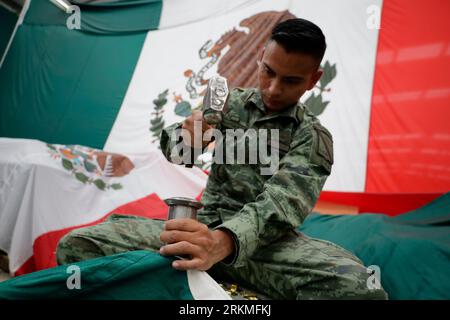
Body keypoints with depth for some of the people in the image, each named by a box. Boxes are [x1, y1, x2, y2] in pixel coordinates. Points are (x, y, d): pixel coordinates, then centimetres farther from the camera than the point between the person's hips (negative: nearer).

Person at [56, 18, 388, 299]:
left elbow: (280, 202, -20)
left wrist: (224, 241, -41)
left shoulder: (313, 137, -2)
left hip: (263, 241, -1)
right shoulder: (231, 102, 9)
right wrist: (186, 139, -16)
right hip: (206, 227, 2)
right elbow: (170, 144, 11)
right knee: (78, 245, -19)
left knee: (359, 287, -33)